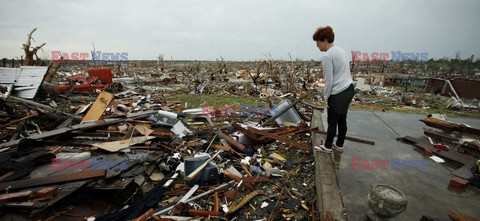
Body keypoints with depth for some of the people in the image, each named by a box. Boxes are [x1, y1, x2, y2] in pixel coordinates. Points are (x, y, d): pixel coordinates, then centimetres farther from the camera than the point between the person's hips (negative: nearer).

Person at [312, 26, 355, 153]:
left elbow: (329, 80, -16)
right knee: (342, 119, 17)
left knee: (332, 121, 5)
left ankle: (327, 147, 20)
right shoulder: (341, 51, 13)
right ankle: (339, 145, 31)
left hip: (338, 94, -9)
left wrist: (326, 97, -5)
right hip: (349, 89, 9)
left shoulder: (327, 56, -15)